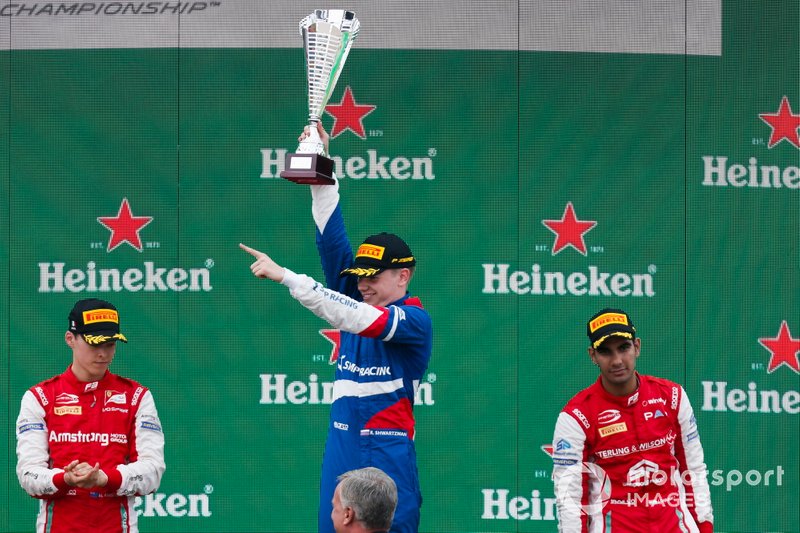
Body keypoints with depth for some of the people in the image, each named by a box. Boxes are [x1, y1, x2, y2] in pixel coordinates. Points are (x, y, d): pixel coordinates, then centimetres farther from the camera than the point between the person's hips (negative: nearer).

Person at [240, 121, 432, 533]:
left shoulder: (414, 320, -8)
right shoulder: (359, 301, 11)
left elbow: (355, 318, -23)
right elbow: (333, 240, 6)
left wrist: (285, 277, -24)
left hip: (389, 457, -6)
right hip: (340, 452, 6)